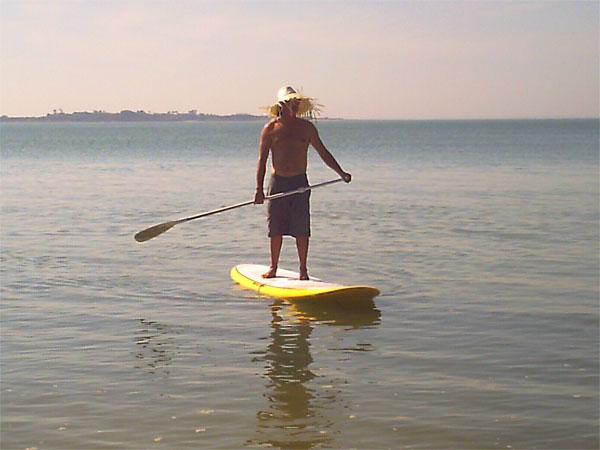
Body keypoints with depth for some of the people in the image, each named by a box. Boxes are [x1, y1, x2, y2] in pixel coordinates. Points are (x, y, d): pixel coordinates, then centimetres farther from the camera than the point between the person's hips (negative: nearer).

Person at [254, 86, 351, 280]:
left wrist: (341, 173, 0)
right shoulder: (270, 129, 0)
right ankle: (273, 267, 15)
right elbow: (262, 160, -2)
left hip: (300, 182, 1)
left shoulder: (307, 127, 6)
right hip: (277, 182, -1)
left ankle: (303, 269, 6)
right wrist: (259, 188, -10)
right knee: (276, 229, 3)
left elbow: (323, 153, 11)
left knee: (301, 229, -3)